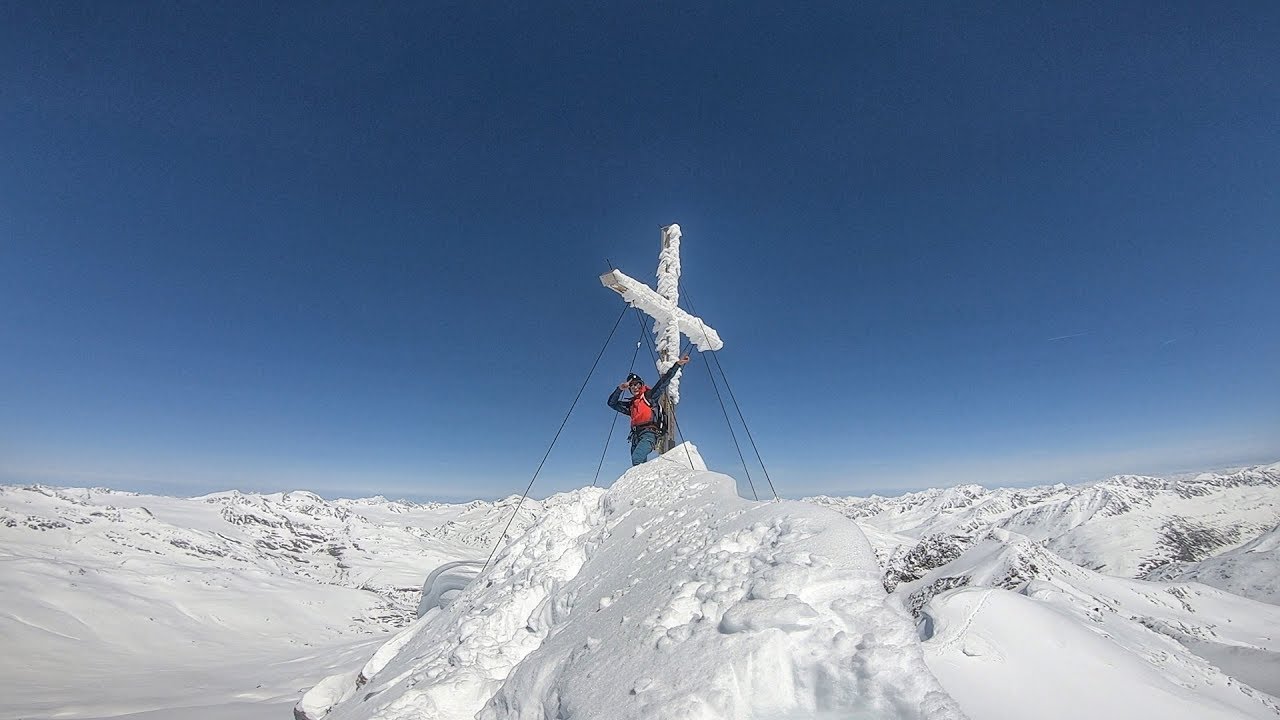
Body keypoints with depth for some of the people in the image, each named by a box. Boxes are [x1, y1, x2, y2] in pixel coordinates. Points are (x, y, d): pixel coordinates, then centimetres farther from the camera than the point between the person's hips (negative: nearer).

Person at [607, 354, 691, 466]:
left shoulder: (649, 395, 11)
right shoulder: (630, 404, 26)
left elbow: (664, 381, 6)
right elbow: (612, 403, 26)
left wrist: (678, 364, 1)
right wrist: (620, 389, 11)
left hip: (649, 433, -6)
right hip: (636, 436, 6)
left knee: (636, 458, -28)